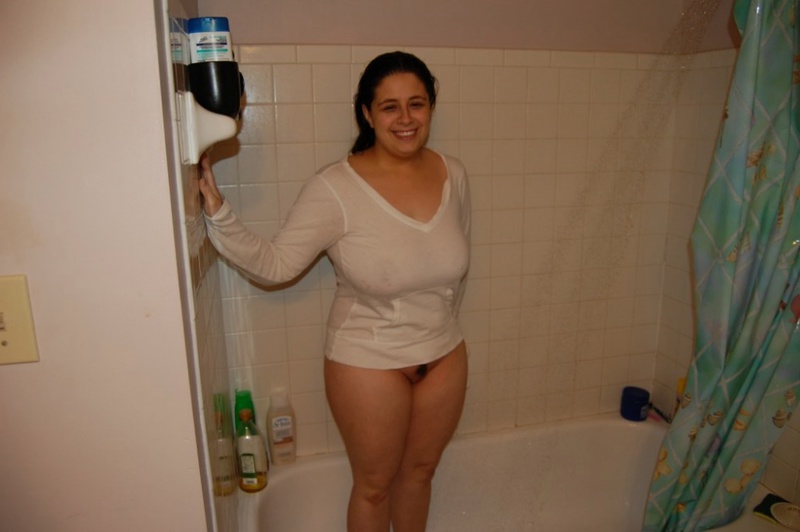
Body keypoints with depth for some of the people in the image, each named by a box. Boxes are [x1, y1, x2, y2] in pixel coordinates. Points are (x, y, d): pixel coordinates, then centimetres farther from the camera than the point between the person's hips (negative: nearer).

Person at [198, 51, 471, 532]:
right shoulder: (336, 189, -19)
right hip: (368, 362, -4)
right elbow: (274, 264, -21)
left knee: (419, 471, 24)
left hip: (444, 356, 5)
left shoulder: (454, 175, -4)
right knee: (374, 485, 17)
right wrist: (218, 211, -35)